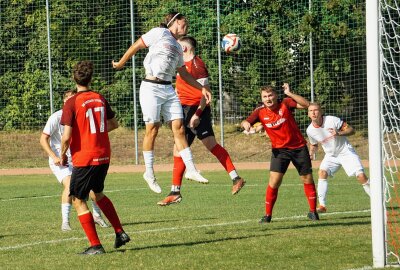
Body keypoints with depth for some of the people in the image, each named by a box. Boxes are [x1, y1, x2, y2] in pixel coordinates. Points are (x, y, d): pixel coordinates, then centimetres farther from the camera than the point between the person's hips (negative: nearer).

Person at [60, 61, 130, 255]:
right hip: (104, 156, 6)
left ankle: (95, 246, -1)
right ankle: (120, 233, 23)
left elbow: (66, 136, -17)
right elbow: (113, 124, 18)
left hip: (84, 159, -6)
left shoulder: (72, 103, -13)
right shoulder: (100, 99, 5)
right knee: (98, 194, 27)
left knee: (78, 200, 4)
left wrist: (63, 155, 0)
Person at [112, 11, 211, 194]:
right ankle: (149, 173, 5)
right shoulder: (159, 33, -1)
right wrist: (121, 63, 9)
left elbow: (183, 73, 28)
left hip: (168, 90, 7)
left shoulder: (177, 47, 21)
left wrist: (201, 88, 22)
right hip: (151, 88, -7)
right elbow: (136, 46, 3)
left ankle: (191, 169, -2)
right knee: (152, 129, -4)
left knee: (179, 128, -1)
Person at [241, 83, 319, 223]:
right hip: (279, 149, 0)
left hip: (299, 147, 0)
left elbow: (305, 104, -22)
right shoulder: (260, 112, -6)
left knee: (308, 179, 5)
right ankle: (267, 215, -4)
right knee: (274, 181, -14)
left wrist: (289, 93, -30)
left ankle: (313, 211, 21)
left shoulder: (285, 104, -12)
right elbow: (246, 122, -12)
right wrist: (245, 123, -36)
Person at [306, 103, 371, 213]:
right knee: (322, 172, -22)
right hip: (330, 155, 3)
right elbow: (314, 145, 12)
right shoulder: (310, 130, -8)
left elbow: (351, 130, -17)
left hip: (346, 152, -3)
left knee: (361, 176, -14)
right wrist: (311, 154, -9)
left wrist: (339, 133, -35)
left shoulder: (332, 120, -21)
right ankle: (322, 205, -20)